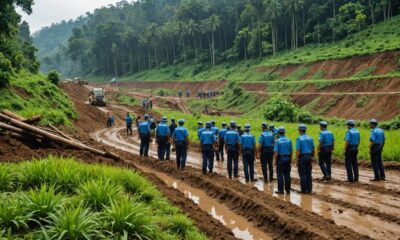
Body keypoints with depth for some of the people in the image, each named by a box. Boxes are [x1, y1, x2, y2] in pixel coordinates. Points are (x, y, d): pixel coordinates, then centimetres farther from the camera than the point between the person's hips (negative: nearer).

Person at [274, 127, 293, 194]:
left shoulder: (277, 141, -11)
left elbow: (276, 152, -13)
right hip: (288, 158, 4)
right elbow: (291, 151, 6)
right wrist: (290, 160, 15)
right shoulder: (289, 140, 3)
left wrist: (275, 161, -4)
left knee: (280, 174, 2)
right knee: (287, 175, 8)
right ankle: (288, 190, 11)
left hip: (280, 159, -4)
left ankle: (280, 190, 3)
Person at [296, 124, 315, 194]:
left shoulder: (299, 139, -10)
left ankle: (304, 190, 3)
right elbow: (313, 150, 10)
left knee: (303, 174, 1)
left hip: (302, 157, -5)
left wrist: (297, 159, -8)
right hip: (309, 157, 5)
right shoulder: (310, 138, 7)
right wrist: (313, 158, 18)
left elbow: (298, 151, -14)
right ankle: (309, 190, 11)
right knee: (309, 174, 10)